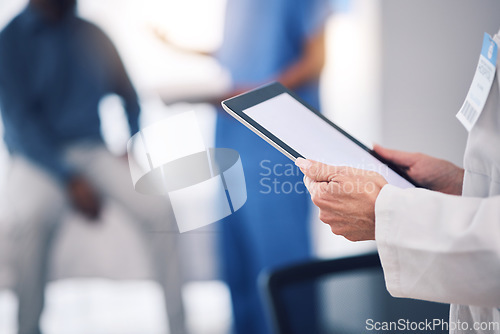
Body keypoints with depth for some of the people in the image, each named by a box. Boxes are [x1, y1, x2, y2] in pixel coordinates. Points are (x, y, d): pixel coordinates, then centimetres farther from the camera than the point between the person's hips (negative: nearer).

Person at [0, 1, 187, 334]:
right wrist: (70, 180, -20)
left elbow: (127, 94, 19)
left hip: (93, 151, 4)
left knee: (159, 208, -21)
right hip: (38, 157, -4)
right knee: (32, 217, -37)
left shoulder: (92, 36, 10)